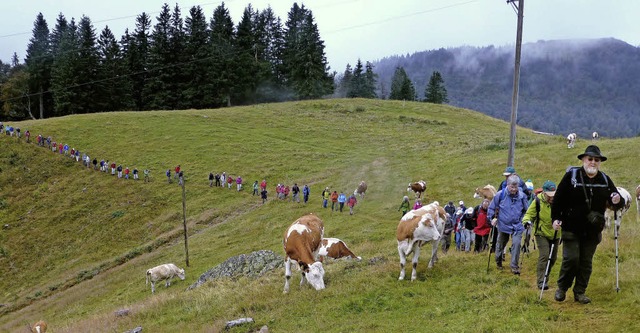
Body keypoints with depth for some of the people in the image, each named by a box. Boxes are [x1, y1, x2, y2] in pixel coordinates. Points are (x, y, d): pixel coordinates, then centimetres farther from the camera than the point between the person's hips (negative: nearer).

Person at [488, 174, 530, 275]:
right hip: (503, 225, 0)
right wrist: (493, 217, -8)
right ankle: (498, 261, 42)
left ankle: (514, 266, -5)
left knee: (516, 244, -15)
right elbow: (491, 208, 2)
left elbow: (526, 210, 9)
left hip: (517, 226, 0)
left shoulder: (522, 196, -6)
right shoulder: (500, 194, -11)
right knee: (501, 244, 16)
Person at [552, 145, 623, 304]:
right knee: (571, 259, -8)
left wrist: (618, 200, -13)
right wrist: (555, 218, -11)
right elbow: (558, 198, -4)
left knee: (586, 262, 9)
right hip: (572, 228, -3)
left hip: (593, 231, 4)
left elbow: (617, 198, 12)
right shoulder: (571, 176, -5)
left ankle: (580, 292, 21)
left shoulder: (605, 180, 5)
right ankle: (562, 288, 12)